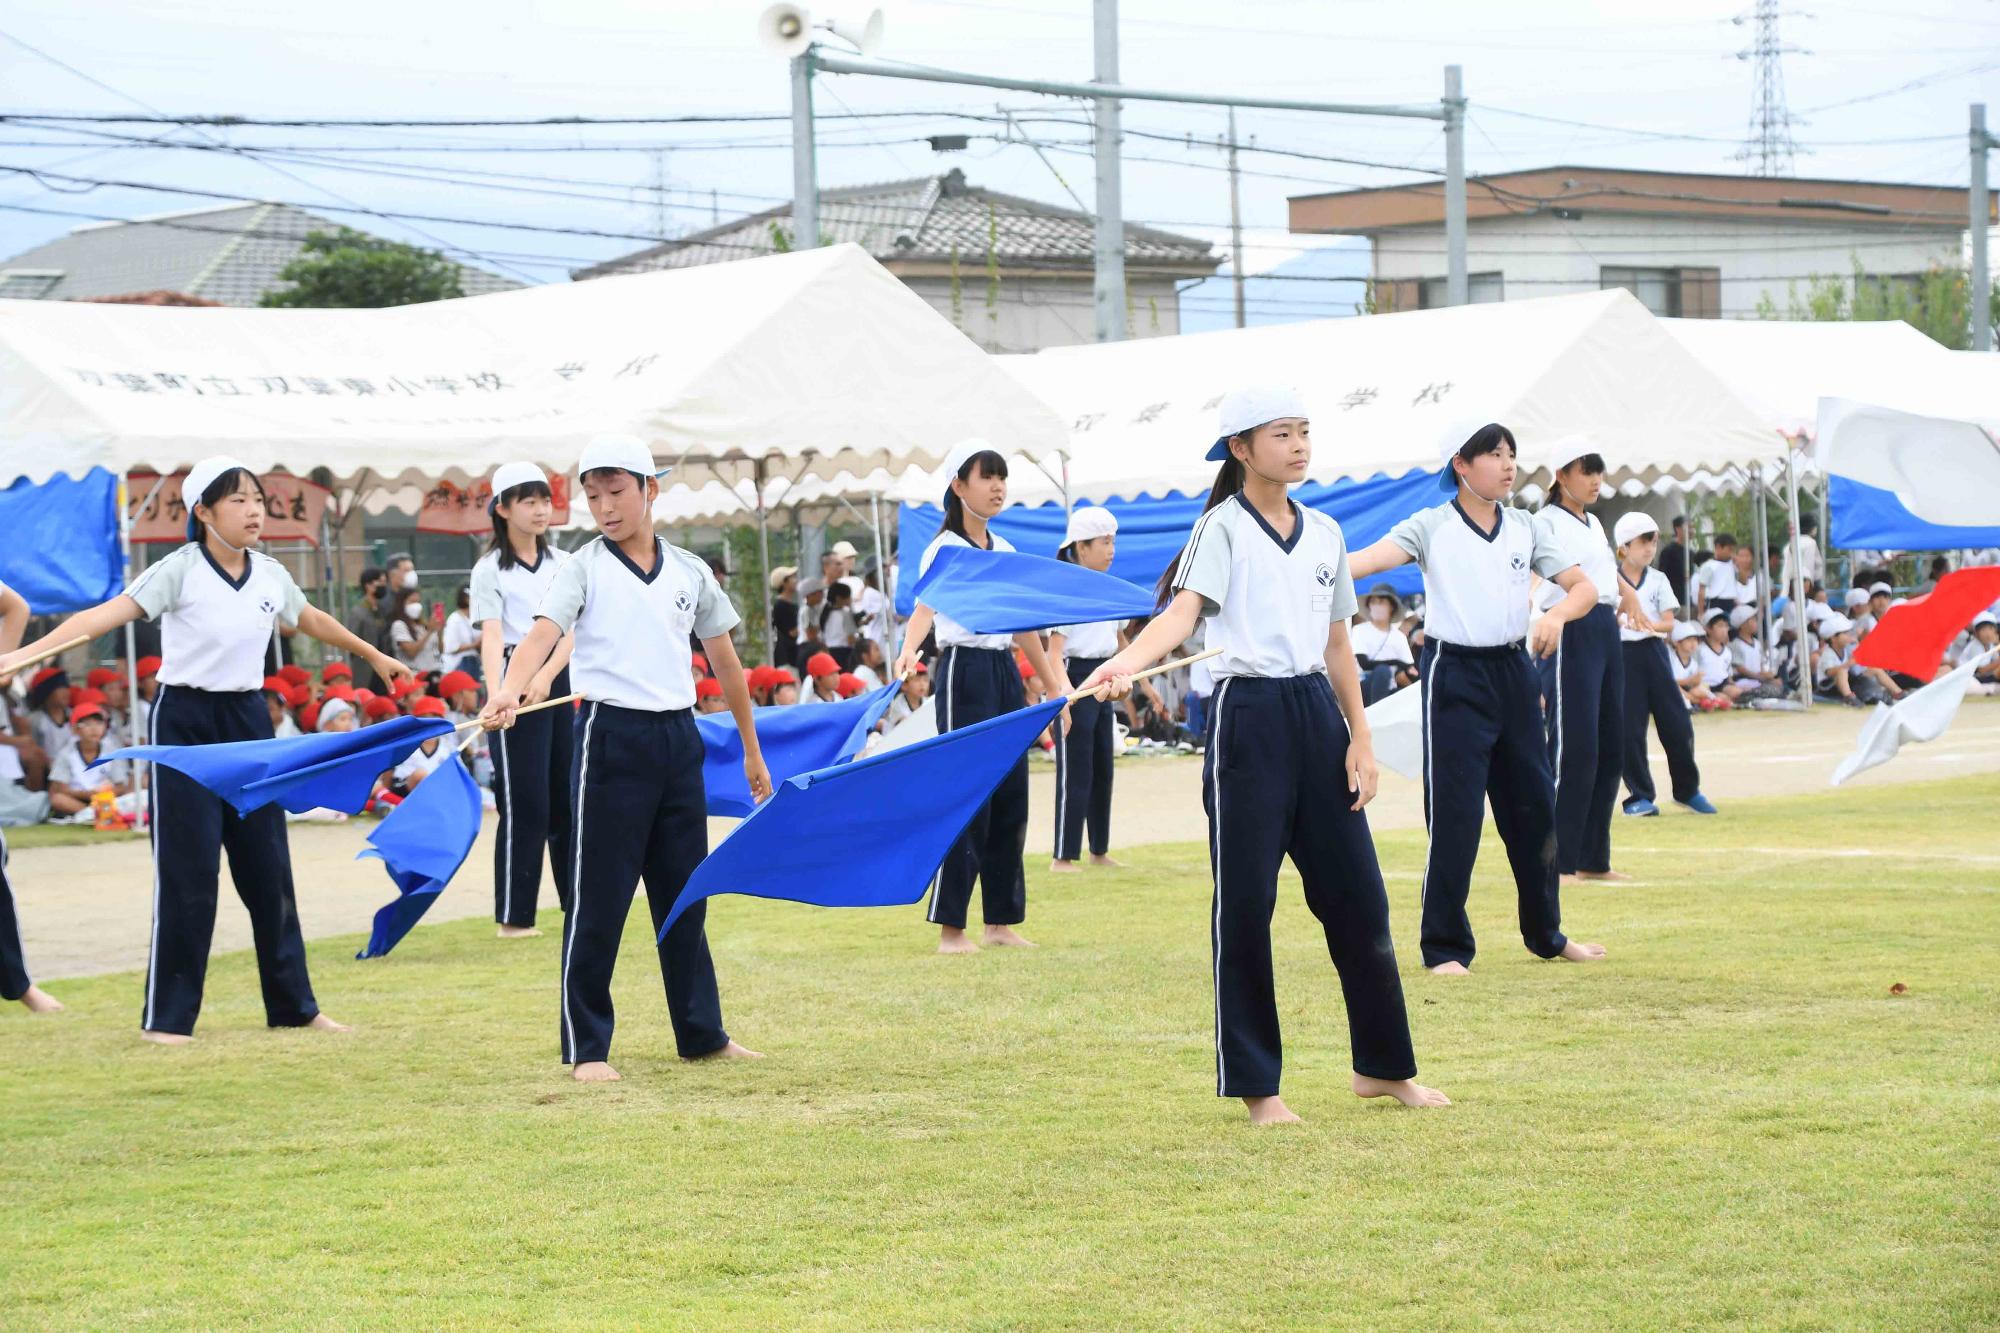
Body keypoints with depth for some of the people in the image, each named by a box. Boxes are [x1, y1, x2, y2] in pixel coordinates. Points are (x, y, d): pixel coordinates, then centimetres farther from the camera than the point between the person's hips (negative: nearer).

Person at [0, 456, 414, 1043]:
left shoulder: (271, 575, 5)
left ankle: (293, 1005, 18)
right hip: (185, 721, -5)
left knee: (268, 866, 8)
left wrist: (374, 655, 39)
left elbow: (311, 619, 25)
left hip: (248, 720, 5)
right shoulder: (180, 571, -12)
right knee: (188, 870, -6)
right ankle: (168, 1017, 1)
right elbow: (105, 614, -21)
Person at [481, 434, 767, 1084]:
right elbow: (544, 631, -20)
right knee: (599, 897, -2)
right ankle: (586, 1047, 4)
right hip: (612, 735, -4)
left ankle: (702, 1032, 22)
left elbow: (724, 660, 17)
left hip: (678, 737, 4)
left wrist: (752, 751, 20)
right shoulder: (583, 568, -3)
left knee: (684, 892, 12)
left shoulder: (690, 572, 9)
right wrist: (509, 689, -40)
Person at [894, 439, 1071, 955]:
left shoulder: (1006, 551, 14)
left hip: (1006, 672, 7)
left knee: (1010, 798, 7)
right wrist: (908, 651, -45)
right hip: (964, 671, -7)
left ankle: (1001, 921, 14)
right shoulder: (945, 548, -9)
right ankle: (950, 927, -4)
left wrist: (1054, 684, 21)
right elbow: (925, 606, -26)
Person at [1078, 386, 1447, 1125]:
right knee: (1244, 903, -2)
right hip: (1249, 716, -6)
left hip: (1317, 712, 6)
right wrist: (1126, 662, -40)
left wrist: (1360, 736, 11)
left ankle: (1384, 1065, 21)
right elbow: (1184, 608, -21)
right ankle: (1257, 1084, 6)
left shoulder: (1324, 532, 13)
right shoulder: (1223, 528, -5)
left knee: (1357, 894, 8)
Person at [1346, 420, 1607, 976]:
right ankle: (1445, 947, 1)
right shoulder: (1431, 527, -5)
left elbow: (1584, 587, 5)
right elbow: (1371, 558, -21)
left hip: (1515, 670, 5)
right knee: (1454, 811, -7)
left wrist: (1556, 614, -18)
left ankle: (1546, 933, 26)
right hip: (1454, 674, -5)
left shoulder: (1525, 529, 7)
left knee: (1534, 804, 11)